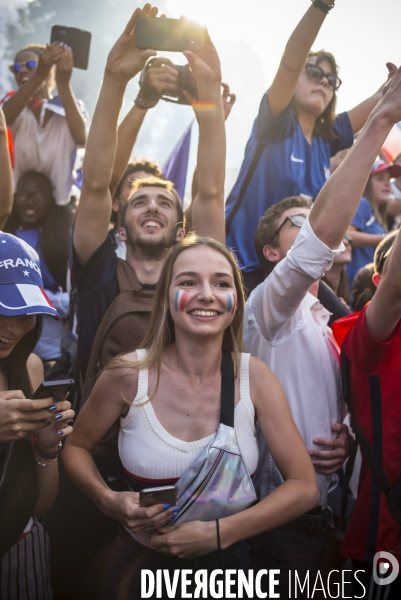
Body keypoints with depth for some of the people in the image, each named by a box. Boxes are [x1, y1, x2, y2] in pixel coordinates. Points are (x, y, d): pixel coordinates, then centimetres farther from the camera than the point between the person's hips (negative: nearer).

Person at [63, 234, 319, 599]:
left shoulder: (255, 377, -15)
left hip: (227, 564, 1)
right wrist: (109, 501, -19)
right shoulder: (128, 374, -18)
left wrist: (219, 533, -23)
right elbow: (76, 447, -1)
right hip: (141, 568, -1)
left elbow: (305, 486, -13)